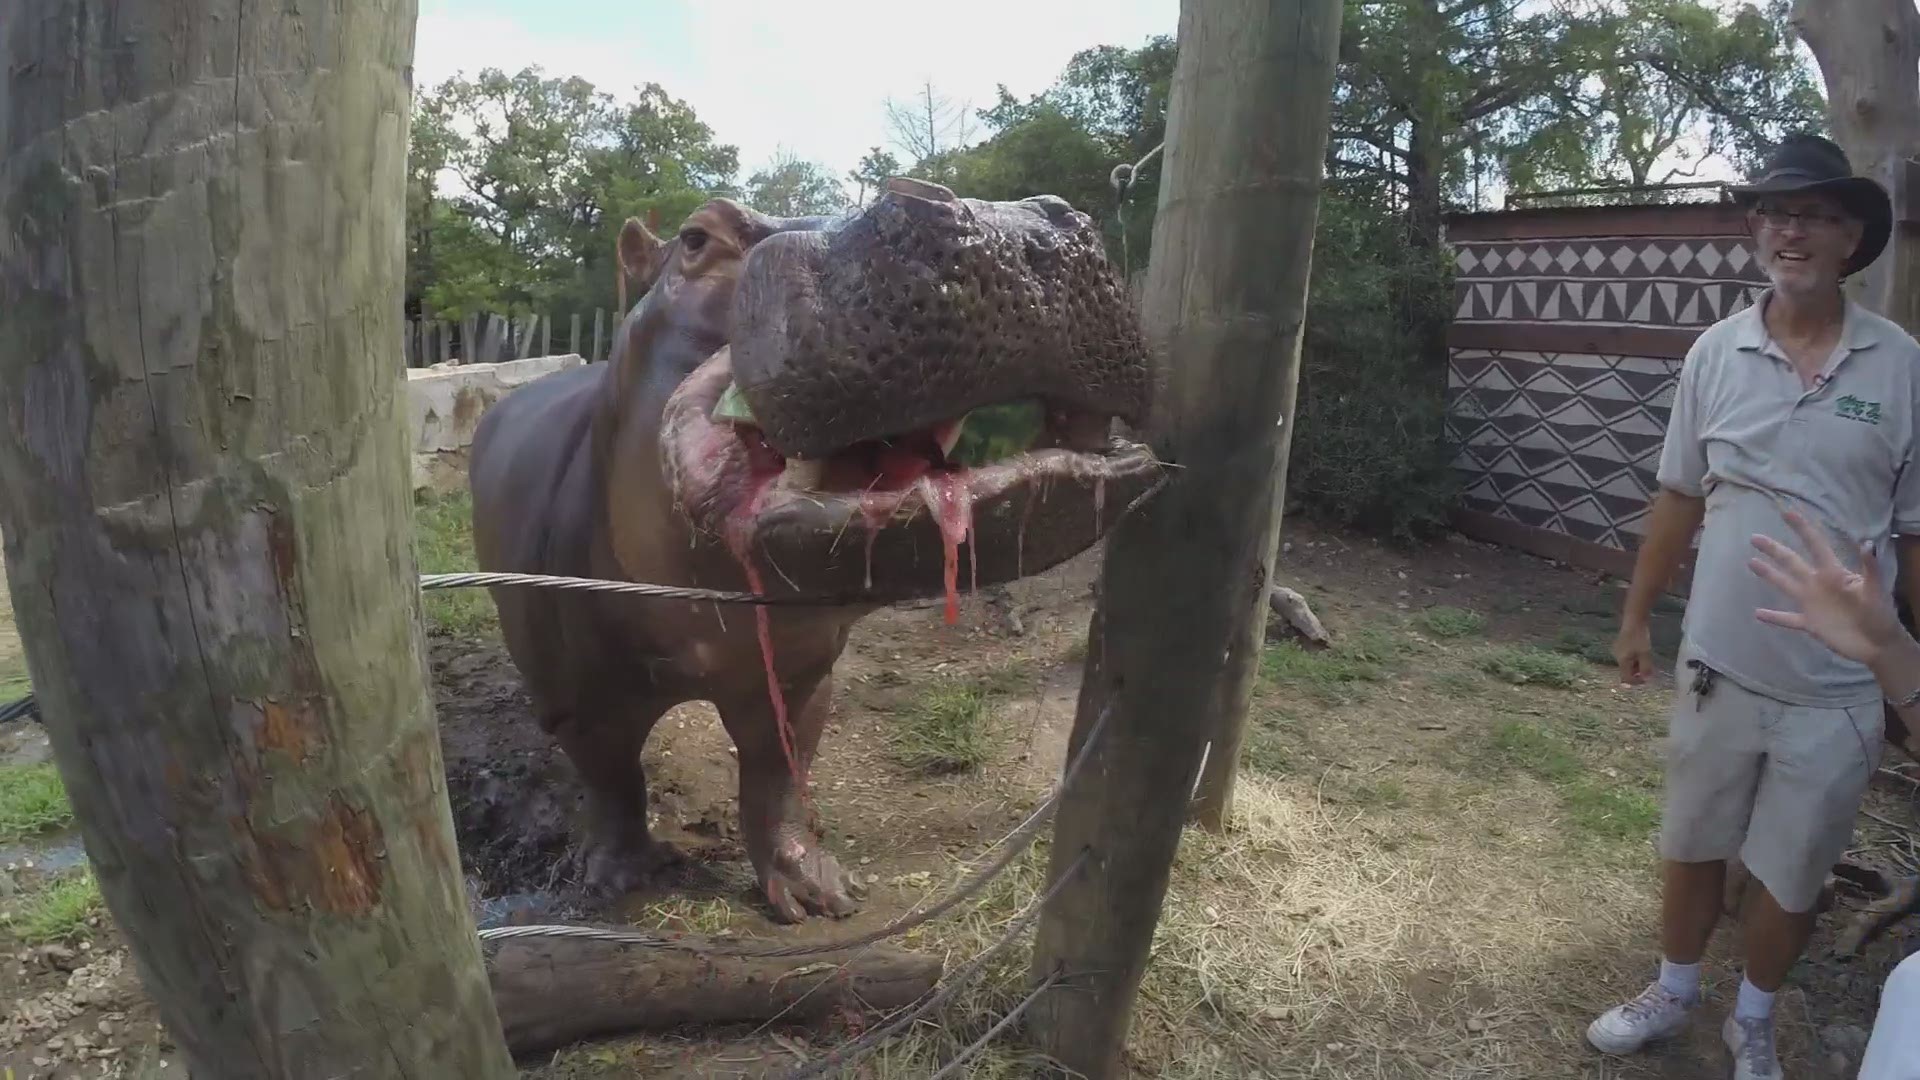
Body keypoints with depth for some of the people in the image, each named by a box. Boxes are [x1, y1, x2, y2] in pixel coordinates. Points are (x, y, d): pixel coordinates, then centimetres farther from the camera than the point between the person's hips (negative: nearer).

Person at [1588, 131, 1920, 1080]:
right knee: (1691, 848, 17)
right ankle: (1676, 992, 40)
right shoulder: (1715, 352, -3)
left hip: (1836, 687, -1)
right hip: (1718, 664, 2)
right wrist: (1636, 616, 9)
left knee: (1791, 876, 14)